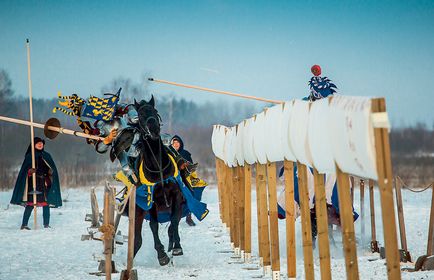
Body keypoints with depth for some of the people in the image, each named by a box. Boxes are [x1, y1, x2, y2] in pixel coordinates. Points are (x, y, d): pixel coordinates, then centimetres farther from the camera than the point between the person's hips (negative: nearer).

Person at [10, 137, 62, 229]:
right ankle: (24, 224, -7)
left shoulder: (46, 156, 15)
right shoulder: (29, 156, 5)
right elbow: (24, 170, 0)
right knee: (30, 204, -9)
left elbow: (52, 169, 14)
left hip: (44, 183, 4)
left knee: (46, 203, -2)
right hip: (33, 183, -4)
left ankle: (46, 224, 3)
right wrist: (29, 171, -21)